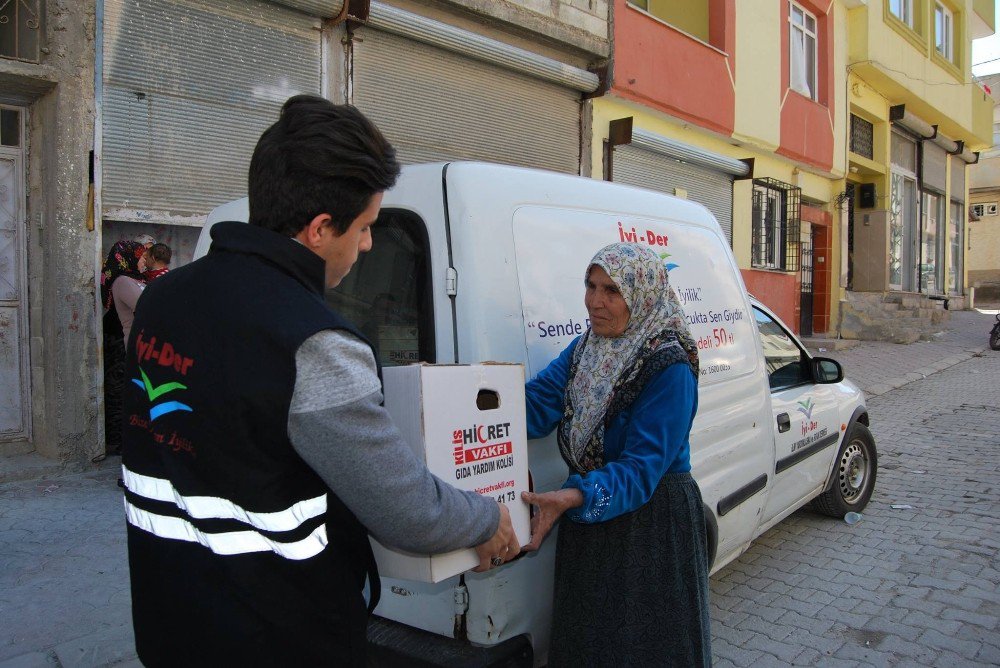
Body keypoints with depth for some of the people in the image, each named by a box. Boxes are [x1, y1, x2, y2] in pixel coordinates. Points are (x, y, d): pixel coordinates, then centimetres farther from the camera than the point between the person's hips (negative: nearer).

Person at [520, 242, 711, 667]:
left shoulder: (670, 368, -21)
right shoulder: (583, 349, 1)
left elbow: (642, 468, -27)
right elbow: (535, 406, -12)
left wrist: (574, 497, -42)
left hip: (652, 526, -6)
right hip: (586, 520, 7)